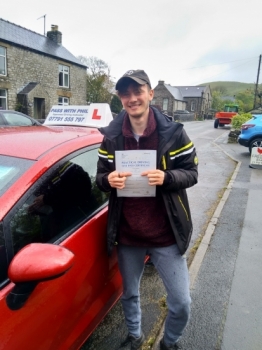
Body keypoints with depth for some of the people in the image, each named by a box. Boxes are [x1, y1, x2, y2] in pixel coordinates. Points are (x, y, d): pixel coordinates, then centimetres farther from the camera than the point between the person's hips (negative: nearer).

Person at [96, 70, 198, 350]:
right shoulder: (111, 137, -2)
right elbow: (100, 177, 4)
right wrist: (108, 180, -20)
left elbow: (191, 173, -5)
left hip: (166, 235, -1)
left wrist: (166, 177, -26)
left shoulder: (173, 132, -9)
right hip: (127, 234, 2)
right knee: (129, 294, 22)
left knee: (181, 303, 8)